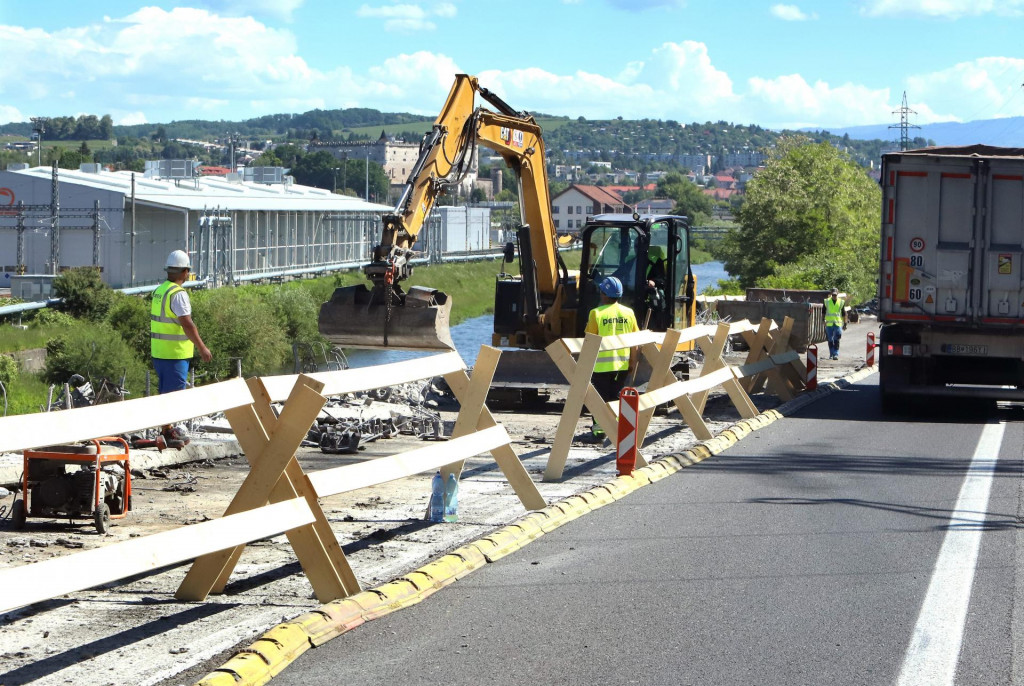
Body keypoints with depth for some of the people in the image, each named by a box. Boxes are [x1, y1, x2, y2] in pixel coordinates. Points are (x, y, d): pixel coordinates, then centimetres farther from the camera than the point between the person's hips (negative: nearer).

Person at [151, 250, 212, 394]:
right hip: (175, 354, -9)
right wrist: (202, 348, -15)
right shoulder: (178, 294, -17)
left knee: (165, 393, 16)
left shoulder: (159, 290, 12)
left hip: (158, 353, 9)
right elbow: (187, 325, -22)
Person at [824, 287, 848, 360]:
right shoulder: (827, 301, 6)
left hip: (838, 323, -1)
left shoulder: (841, 302, 6)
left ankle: (836, 354, -8)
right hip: (829, 324, 1)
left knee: (836, 340, -9)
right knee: (830, 340, 6)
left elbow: (844, 314, 10)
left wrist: (845, 324, 9)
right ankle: (831, 354, 15)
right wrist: (823, 321, 2)